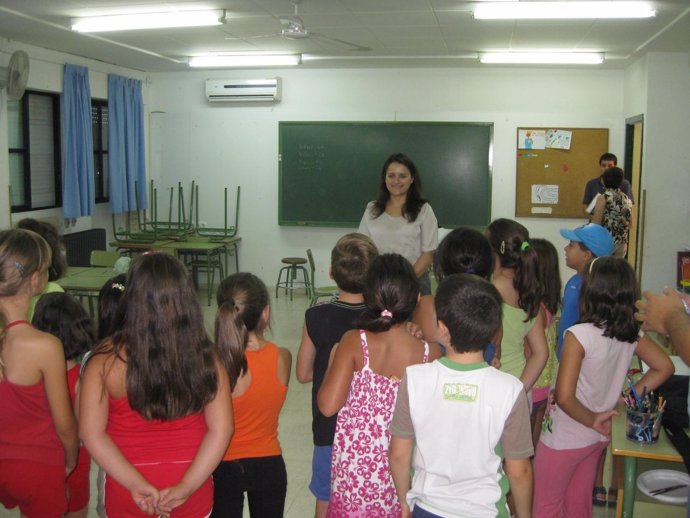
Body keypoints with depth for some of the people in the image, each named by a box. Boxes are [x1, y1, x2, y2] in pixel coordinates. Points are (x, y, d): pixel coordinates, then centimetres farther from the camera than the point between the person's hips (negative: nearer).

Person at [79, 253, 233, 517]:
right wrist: (186, 487, -14)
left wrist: (136, 485, -15)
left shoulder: (107, 360, -16)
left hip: (128, 494, -1)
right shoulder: (205, 356, -13)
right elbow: (221, 429, -14)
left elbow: (91, 433, -17)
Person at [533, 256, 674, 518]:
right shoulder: (631, 333, -8)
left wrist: (593, 421, -12)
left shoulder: (579, 334, -26)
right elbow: (664, 367, 3)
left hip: (564, 438, -6)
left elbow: (564, 397, -27)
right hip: (597, 438, 6)